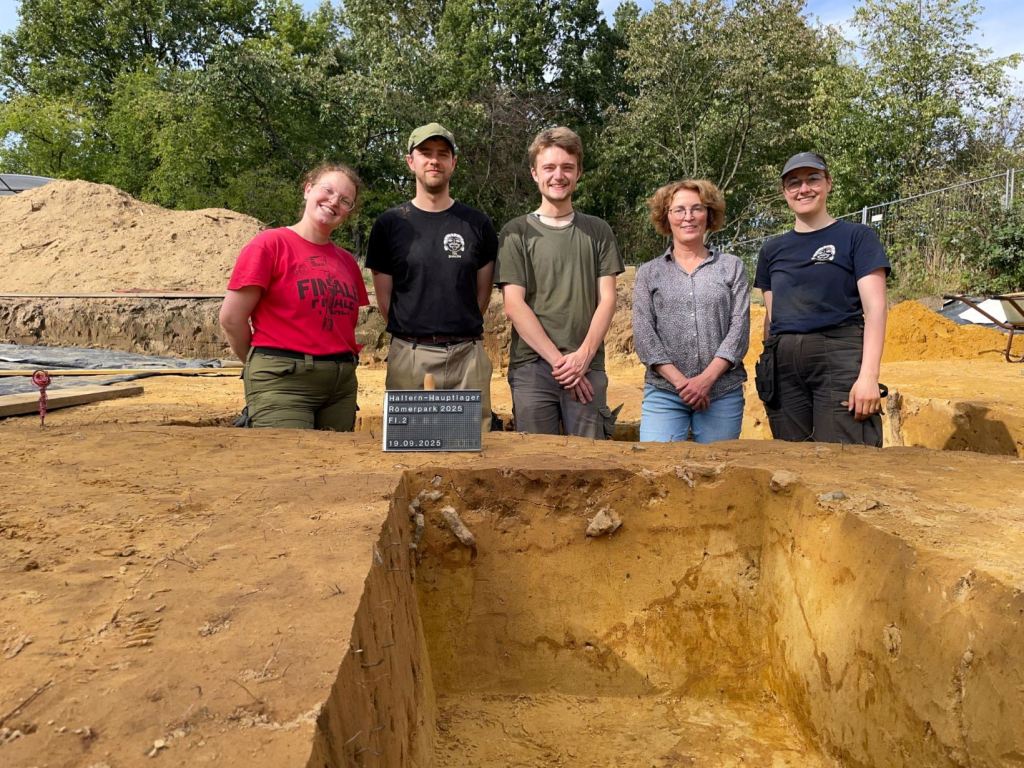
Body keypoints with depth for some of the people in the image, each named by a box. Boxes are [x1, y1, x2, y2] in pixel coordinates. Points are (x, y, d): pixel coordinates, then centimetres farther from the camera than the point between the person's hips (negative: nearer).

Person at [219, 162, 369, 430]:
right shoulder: (270, 244, -3)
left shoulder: (347, 261, 13)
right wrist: (263, 366, 5)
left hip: (342, 383, 6)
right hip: (283, 382, -6)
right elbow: (232, 317, -4)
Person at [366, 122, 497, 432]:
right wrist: (413, 335, 7)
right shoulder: (389, 223, 6)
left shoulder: (477, 223, 9)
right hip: (409, 356, -1)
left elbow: (482, 295, 13)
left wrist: (459, 333, 10)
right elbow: (384, 299, 7)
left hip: (468, 354, 1)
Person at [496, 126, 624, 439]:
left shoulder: (597, 231, 12)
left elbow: (607, 299, 6)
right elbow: (514, 305, -3)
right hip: (531, 366, -1)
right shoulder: (517, 232, 5)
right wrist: (559, 360, -10)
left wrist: (583, 355, -9)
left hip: (588, 367, 2)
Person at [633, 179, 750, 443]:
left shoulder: (732, 267, 10)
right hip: (663, 393, 0)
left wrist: (707, 379, -11)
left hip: (723, 393, 1)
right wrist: (680, 380, -12)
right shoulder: (648, 273, 9)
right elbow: (643, 334, 0)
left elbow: (739, 328, 1)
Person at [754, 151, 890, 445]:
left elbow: (874, 308, -3)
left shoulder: (856, 237, 5)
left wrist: (869, 376, -14)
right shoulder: (772, 250, 17)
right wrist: (769, 366, 11)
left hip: (839, 358, -4)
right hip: (783, 363, 4)